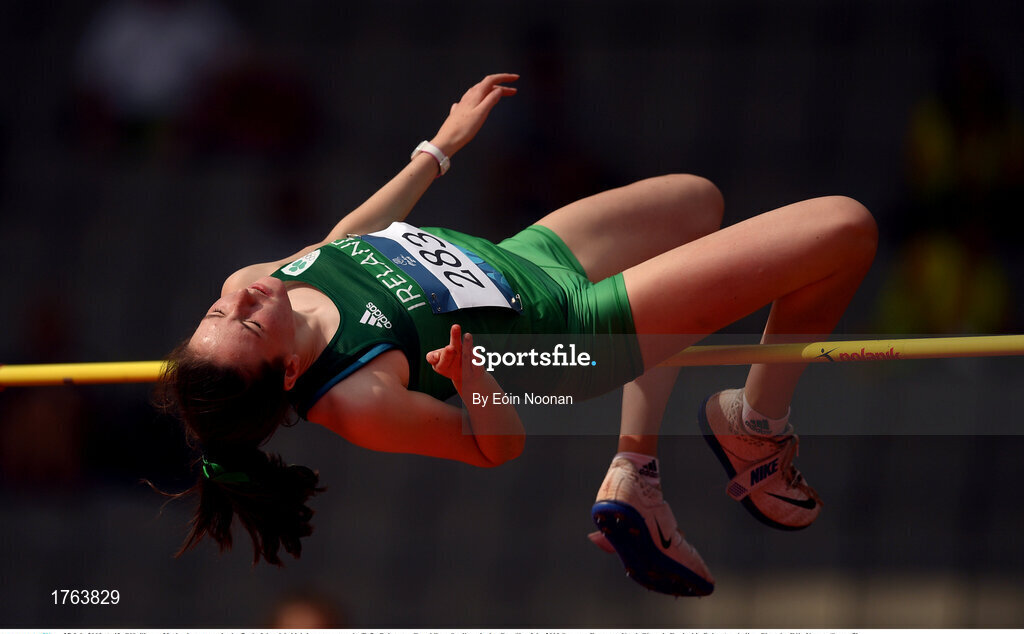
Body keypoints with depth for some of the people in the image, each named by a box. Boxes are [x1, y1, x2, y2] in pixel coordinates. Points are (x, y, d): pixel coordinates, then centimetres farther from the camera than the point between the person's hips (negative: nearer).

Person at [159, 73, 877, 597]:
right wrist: (470, 382, -42)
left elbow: (348, 234, 7)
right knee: (845, 229, -11)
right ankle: (755, 422, 17)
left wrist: (442, 146, 15)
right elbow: (500, 444, -19)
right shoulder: (358, 403, -34)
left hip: (522, 255, 8)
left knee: (698, 198, 36)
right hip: (582, 327, -8)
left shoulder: (251, 282, -15)